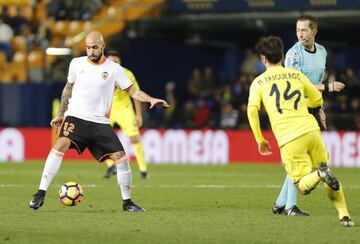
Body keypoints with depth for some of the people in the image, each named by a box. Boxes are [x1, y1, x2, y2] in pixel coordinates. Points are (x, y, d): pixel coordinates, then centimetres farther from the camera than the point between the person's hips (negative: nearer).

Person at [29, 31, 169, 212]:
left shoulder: (114, 69, 0)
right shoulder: (77, 64, 4)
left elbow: (133, 91, 2)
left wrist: (151, 100, -15)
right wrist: (61, 114, 22)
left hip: (100, 122, 1)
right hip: (76, 117, -1)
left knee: (121, 157, -9)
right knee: (61, 144, -29)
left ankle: (127, 202, 10)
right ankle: (40, 194, -29)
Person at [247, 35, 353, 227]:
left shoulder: (258, 82, 10)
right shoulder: (297, 74, 17)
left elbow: (252, 110, -5)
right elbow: (318, 100, 26)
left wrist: (260, 140, 3)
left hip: (288, 139, -3)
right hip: (311, 130, 3)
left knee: (303, 187, 6)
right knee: (327, 174, 19)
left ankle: (319, 174, -28)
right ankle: (344, 216, 2)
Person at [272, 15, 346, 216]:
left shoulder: (322, 52, 10)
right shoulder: (294, 54, -13)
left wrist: (320, 109, 19)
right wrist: (327, 87, -26)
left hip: (312, 110, 7)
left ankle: (281, 203, 14)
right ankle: (290, 206, -6)